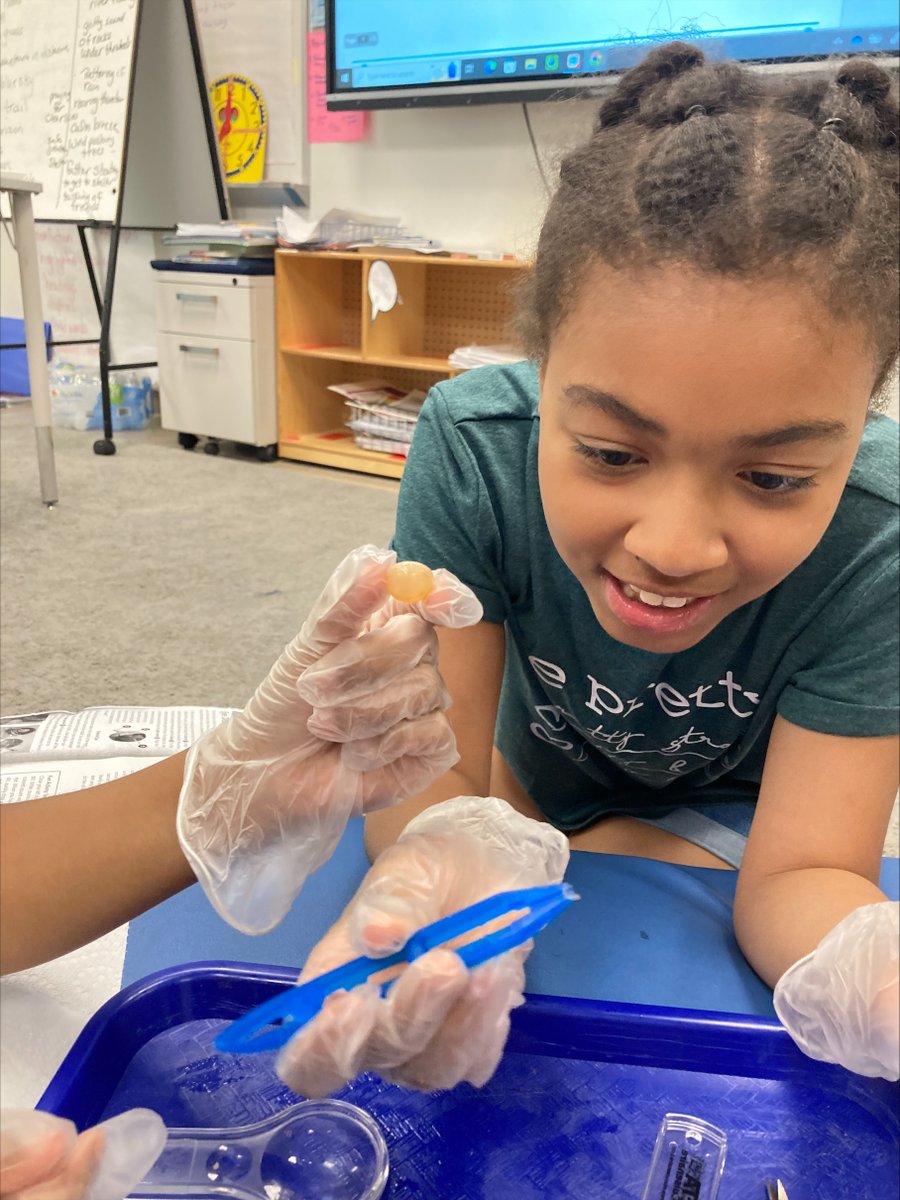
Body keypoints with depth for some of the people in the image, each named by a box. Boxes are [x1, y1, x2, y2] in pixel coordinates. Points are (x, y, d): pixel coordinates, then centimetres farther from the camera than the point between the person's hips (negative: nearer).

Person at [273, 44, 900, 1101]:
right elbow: (433, 773, -31)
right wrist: (452, 866, -55)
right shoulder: (473, 445, -34)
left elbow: (796, 873, -32)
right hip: (541, 779, 2)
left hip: (731, 813, -1)